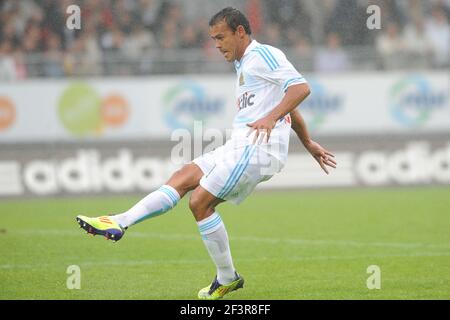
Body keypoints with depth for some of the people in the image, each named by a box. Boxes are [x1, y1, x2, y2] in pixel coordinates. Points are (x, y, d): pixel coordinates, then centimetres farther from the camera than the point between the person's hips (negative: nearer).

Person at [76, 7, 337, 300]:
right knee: (182, 178, -1)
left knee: (200, 202, -12)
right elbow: (286, 104, 33)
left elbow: (301, 87, -19)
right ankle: (119, 223, -12)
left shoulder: (263, 54, -6)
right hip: (241, 145, 10)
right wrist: (309, 143, 39)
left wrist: (271, 117, -30)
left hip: (257, 148, -10)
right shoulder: (245, 66, 25)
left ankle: (227, 278, -1)